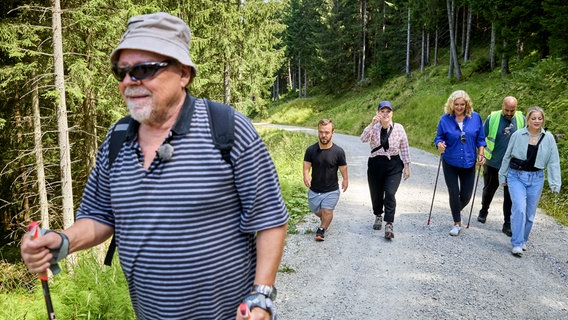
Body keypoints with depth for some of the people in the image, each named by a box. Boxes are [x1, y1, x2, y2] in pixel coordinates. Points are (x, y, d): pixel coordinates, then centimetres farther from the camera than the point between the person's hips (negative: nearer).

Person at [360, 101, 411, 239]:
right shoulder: (373, 128, -3)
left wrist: (407, 166, 4)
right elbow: (363, 139, -23)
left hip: (394, 165, -1)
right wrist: (372, 124, -33)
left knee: (390, 194, -15)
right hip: (376, 164, 1)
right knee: (376, 193, 12)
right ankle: (378, 216, 41)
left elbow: (404, 148, 4)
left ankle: (389, 225, -8)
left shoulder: (399, 128, -2)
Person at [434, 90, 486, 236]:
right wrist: (440, 145, -23)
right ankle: (457, 224, 15)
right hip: (450, 162, -2)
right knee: (454, 193, -2)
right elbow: (439, 137, -1)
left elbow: (480, 139, 6)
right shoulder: (445, 119, -6)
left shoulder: (475, 117, -1)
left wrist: (481, 154, -4)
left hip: (469, 163, 2)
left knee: (466, 195, 7)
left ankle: (457, 210, 41)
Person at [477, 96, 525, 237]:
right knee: (489, 190, 17)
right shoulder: (492, 118, -10)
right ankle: (483, 212, 41)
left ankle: (508, 225, 9)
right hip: (492, 163, -1)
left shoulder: (521, 119, -3)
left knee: (510, 195, 0)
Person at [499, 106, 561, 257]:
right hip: (516, 176, -2)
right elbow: (507, 156, 5)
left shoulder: (548, 138, -2)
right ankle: (517, 243, -6)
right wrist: (502, 176, 9)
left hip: (536, 179, 2)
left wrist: (555, 184, -4)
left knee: (530, 213, 10)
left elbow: (553, 162, 1)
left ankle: (523, 240, 29)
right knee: (519, 209, -15)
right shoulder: (518, 135, -5)